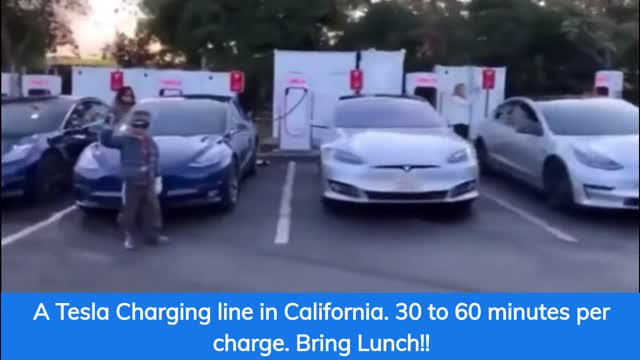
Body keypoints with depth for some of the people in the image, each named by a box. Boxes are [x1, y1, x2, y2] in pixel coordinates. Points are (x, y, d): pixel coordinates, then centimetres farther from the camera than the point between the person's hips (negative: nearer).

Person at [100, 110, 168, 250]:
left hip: (148, 183, 5)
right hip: (131, 183, -5)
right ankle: (129, 237, 17)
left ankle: (154, 234, 23)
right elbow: (105, 140, -13)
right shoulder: (125, 140, -8)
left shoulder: (151, 143, 9)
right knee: (129, 210, 2)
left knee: (153, 209, 10)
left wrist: (157, 179, 15)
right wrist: (111, 130, -27)